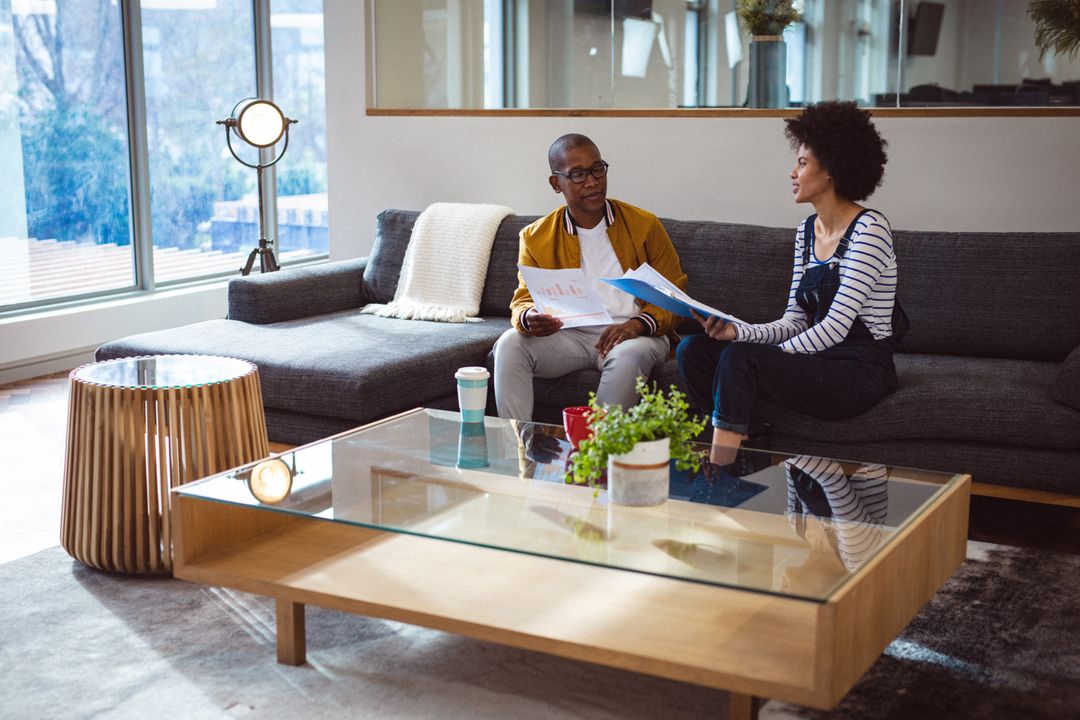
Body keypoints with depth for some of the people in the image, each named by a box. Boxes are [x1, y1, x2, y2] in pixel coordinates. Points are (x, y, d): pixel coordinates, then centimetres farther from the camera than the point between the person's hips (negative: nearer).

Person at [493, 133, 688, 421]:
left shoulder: (644, 225, 3)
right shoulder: (536, 238, 7)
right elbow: (523, 300, 6)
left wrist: (638, 324, -17)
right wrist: (528, 319, -22)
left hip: (633, 335, -2)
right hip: (570, 335, 2)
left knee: (629, 354, -37)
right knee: (510, 344, -25)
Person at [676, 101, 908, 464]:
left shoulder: (869, 229, -13)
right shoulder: (807, 230, 13)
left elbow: (835, 327, -18)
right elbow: (795, 321, 10)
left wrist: (770, 355, -14)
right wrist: (738, 331, -7)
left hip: (860, 373, -8)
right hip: (817, 361, 8)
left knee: (739, 357, -29)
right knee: (692, 349, -6)